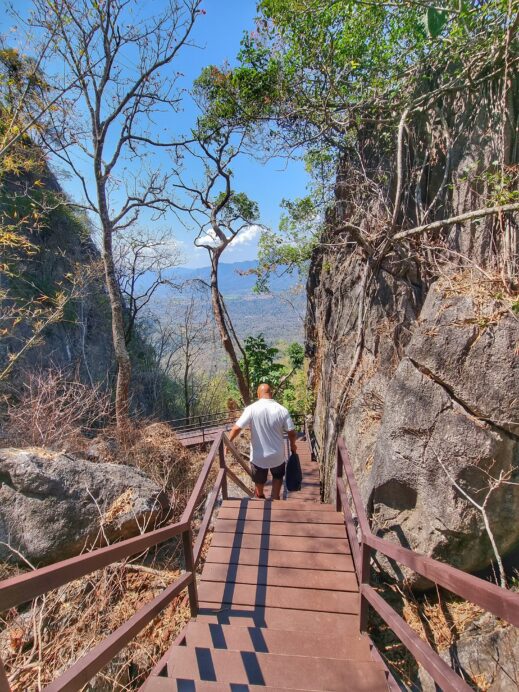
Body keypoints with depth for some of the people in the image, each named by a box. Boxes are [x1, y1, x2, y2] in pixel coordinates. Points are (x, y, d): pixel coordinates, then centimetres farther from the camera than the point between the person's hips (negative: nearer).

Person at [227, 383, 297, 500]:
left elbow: (237, 428, -19)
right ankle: (275, 499, 35)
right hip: (277, 455, 1)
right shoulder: (282, 410, -12)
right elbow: (291, 432, -9)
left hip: (258, 456, 0)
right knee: (278, 476, 31)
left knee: (259, 481, 26)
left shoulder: (251, 409, -16)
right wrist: (293, 444, 11)